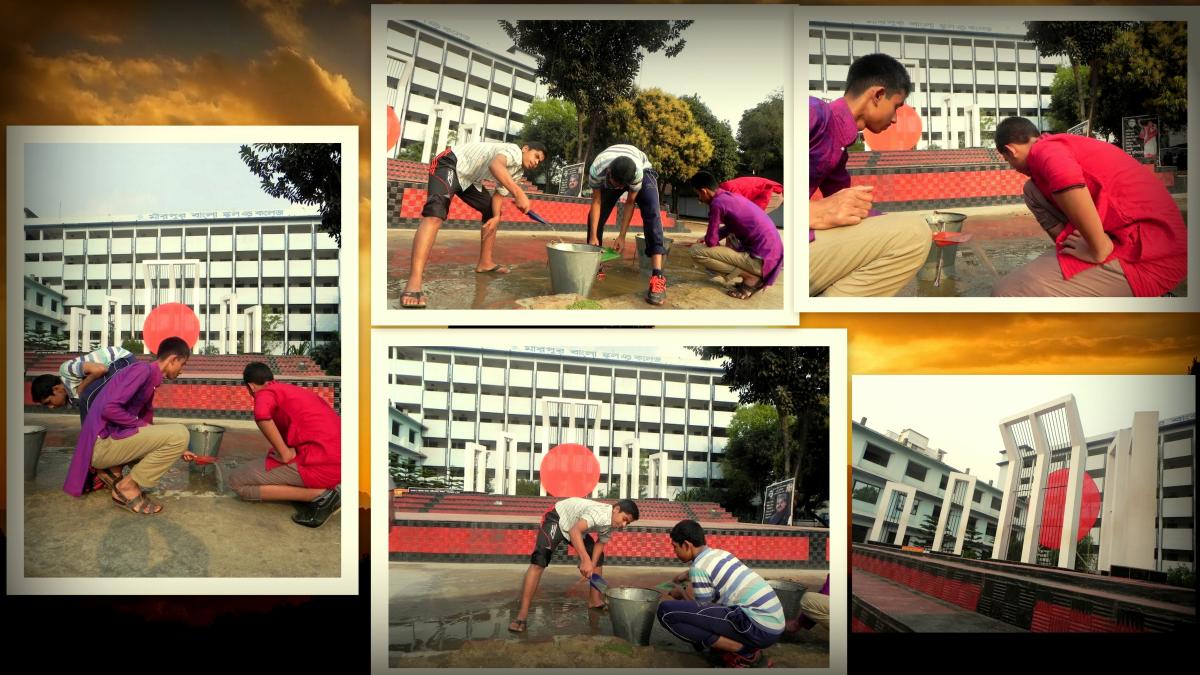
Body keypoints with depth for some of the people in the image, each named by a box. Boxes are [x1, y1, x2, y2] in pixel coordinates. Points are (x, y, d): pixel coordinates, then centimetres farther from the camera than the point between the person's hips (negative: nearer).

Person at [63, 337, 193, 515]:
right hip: (102, 443, -10)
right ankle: (127, 487, -7)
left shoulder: (150, 381, 16)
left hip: (111, 441, 10)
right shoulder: (143, 369, -12)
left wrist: (176, 450, 27)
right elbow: (109, 409, -23)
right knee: (180, 434, -18)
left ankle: (112, 471, 11)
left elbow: (146, 424, 24)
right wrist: (141, 425, -10)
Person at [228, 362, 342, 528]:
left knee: (237, 482, 4)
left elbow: (261, 413, -23)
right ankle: (328, 489, 7)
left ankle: (321, 495, -9)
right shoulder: (297, 390, 26)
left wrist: (285, 454, -16)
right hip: (338, 462, 8)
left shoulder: (266, 392, 1)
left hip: (318, 465, -8)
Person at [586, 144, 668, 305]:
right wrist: (593, 236, -24)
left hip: (644, 170, -3)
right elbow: (596, 202, -24)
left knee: (651, 214, -24)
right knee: (595, 215, -6)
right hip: (610, 176, 3)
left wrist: (622, 236, -25)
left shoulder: (638, 173, -41)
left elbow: (630, 203, -26)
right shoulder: (596, 171, -38)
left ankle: (657, 277, -34)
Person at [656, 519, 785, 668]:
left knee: (666, 610, -13)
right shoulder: (720, 553, 18)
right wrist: (686, 575, 46)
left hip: (758, 628, -9)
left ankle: (743, 654, -8)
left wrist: (682, 594, 16)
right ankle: (748, 647, 12)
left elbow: (702, 610, 1)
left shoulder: (699, 568, -7)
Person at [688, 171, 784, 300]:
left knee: (696, 252, -11)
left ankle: (751, 278, -6)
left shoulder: (717, 203, -12)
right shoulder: (731, 196, 15)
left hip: (761, 259, -9)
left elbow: (711, 242, -9)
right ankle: (756, 275, 15)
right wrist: (707, 238, 24)